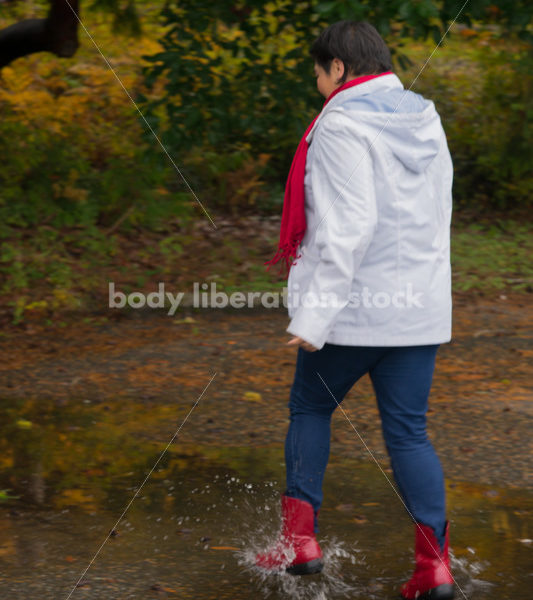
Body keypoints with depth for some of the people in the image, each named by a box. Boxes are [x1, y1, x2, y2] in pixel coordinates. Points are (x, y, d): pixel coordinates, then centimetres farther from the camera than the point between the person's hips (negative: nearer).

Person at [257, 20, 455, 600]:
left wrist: (314, 316, -21)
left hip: (353, 309, -6)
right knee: (408, 430, 7)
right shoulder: (426, 122, 11)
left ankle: (299, 537, 15)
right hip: (420, 308, 6)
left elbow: (348, 227, -21)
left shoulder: (342, 126, -13)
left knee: (309, 408, 15)